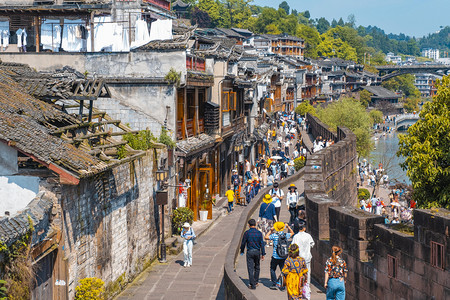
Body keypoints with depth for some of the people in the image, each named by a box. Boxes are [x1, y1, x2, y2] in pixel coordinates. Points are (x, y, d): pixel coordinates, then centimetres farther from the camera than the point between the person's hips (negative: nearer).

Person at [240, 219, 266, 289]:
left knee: (250, 268, 0)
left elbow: (243, 243, -1)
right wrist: (263, 254, 4)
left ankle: (252, 284, -5)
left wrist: (242, 251, 16)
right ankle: (256, 282, 28)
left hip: (249, 252, -2)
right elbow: (262, 244, -2)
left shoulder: (247, 233, -7)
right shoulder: (259, 233, -2)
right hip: (257, 252, 2)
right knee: (257, 267, 19)